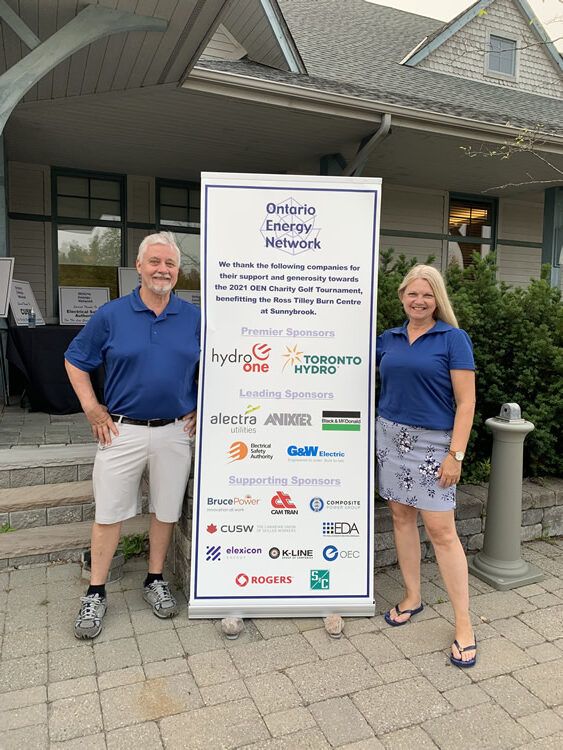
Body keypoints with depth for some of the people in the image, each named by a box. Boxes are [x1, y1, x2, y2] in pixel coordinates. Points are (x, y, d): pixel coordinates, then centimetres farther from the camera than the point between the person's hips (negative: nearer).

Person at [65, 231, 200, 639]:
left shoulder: (194, 317, 2)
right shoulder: (111, 314, -1)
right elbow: (76, 361, 6)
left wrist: (202, 409, 5)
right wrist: (93, 410, 0)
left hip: (175, 431, 1)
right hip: (122, 430, -1)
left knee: (166, 510, 12)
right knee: (109, 512, 6)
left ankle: (156, 580, 31)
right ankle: (96, 593, 22)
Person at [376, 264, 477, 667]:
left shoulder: (453, 338, -6)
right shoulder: (388, 339, 8)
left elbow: (466, 401, -9)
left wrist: (456, 454, -14)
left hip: (432, 443, -5)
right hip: (391, 436, 5)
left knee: (441, 530, -5)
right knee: (402, 517, 12)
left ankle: (464, 625, 8)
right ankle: (413, 597, 30)